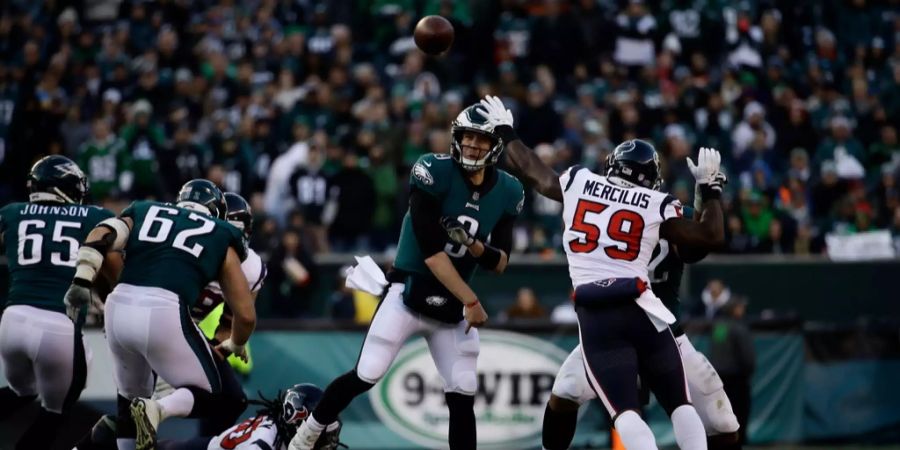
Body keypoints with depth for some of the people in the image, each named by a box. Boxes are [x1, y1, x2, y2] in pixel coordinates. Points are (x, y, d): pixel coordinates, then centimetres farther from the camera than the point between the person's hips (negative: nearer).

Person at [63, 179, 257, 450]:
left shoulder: (145, 212, 26)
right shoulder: (221, 236, 21)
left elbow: (102, 236, 3)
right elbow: (246, 315, 20)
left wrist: (82, 280, -4)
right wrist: (235, 346, 39)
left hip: (119, 308, 4)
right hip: (164, 314, -4)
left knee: (131, 397, 27)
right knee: (207, 398, 12)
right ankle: (157, 410, -18)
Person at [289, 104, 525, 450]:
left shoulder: (507, 193, 1)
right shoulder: (434, 173, -16)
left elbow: (500, 264, 3)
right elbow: (431, 251, -19)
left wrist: (475, 246, -19)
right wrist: (471, 300, -17)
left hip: (454, 304, 5)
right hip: (409, 292, -4)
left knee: (463, 397, -1)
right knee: (365, 377, -10)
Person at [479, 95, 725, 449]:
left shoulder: (577, 182, 11)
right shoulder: (656, 205, 6)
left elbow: (531, 171, 26)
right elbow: (711, 236, 10)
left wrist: (505, 132, 43)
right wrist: (710, 187, 23)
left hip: (595, 317, 1)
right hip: (640, 311, -1)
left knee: (625, 411, -8)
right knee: (679, 405, 9)